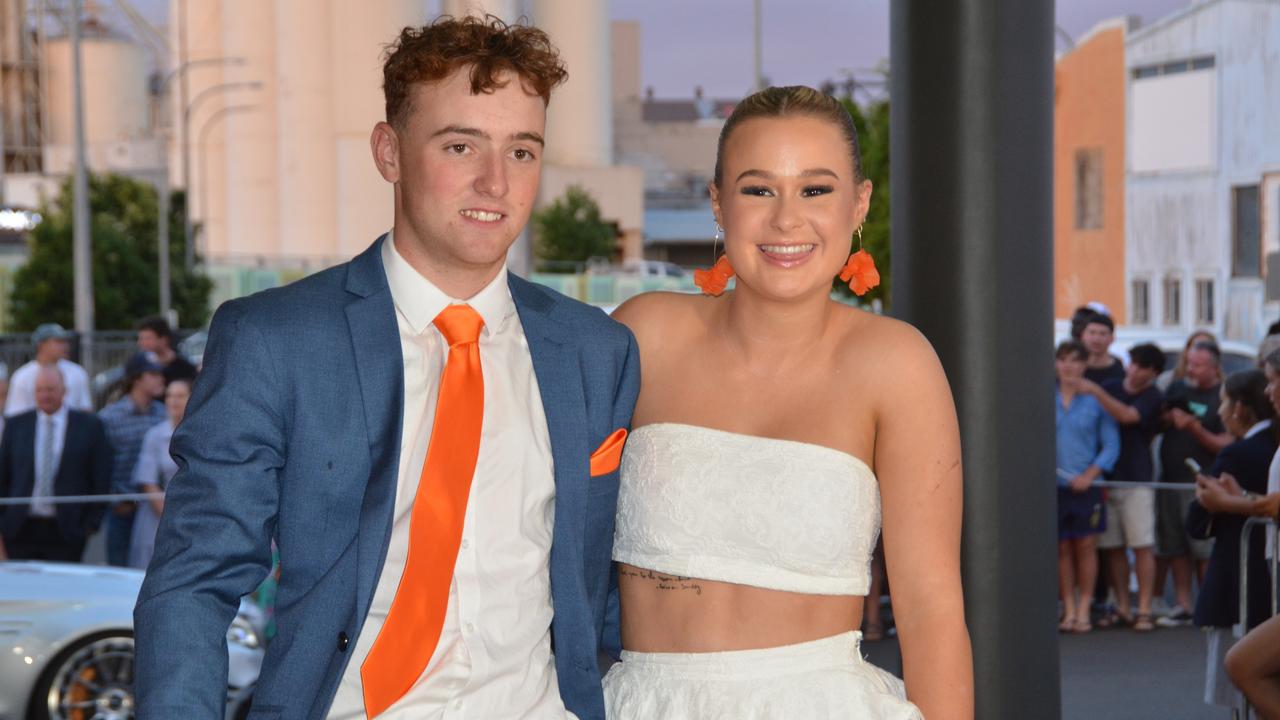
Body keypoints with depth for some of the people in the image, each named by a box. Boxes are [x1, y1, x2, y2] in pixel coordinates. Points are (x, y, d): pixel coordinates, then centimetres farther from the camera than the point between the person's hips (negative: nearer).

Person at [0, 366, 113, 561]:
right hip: (21, 531, 2)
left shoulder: (89, 426, 2)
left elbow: (101, 479, 3)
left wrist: (92, 523, -1)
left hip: (65, 532, -2)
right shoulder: (16, 425, 8)